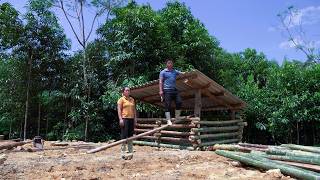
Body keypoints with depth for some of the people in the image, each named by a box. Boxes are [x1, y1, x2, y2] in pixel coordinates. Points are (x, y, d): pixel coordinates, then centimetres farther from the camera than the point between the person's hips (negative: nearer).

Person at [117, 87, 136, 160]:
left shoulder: (132, 99, 17)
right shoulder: (121, 99, 0)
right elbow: (119, 110, -7)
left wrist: (135, 118, 11)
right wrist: (120, 119, -16)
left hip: (131, 119, 6)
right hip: (124, 119, -6)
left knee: (130, 135, 10)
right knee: (124, 135, -6)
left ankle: (130, 151, 18)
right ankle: (123, 152, 0)